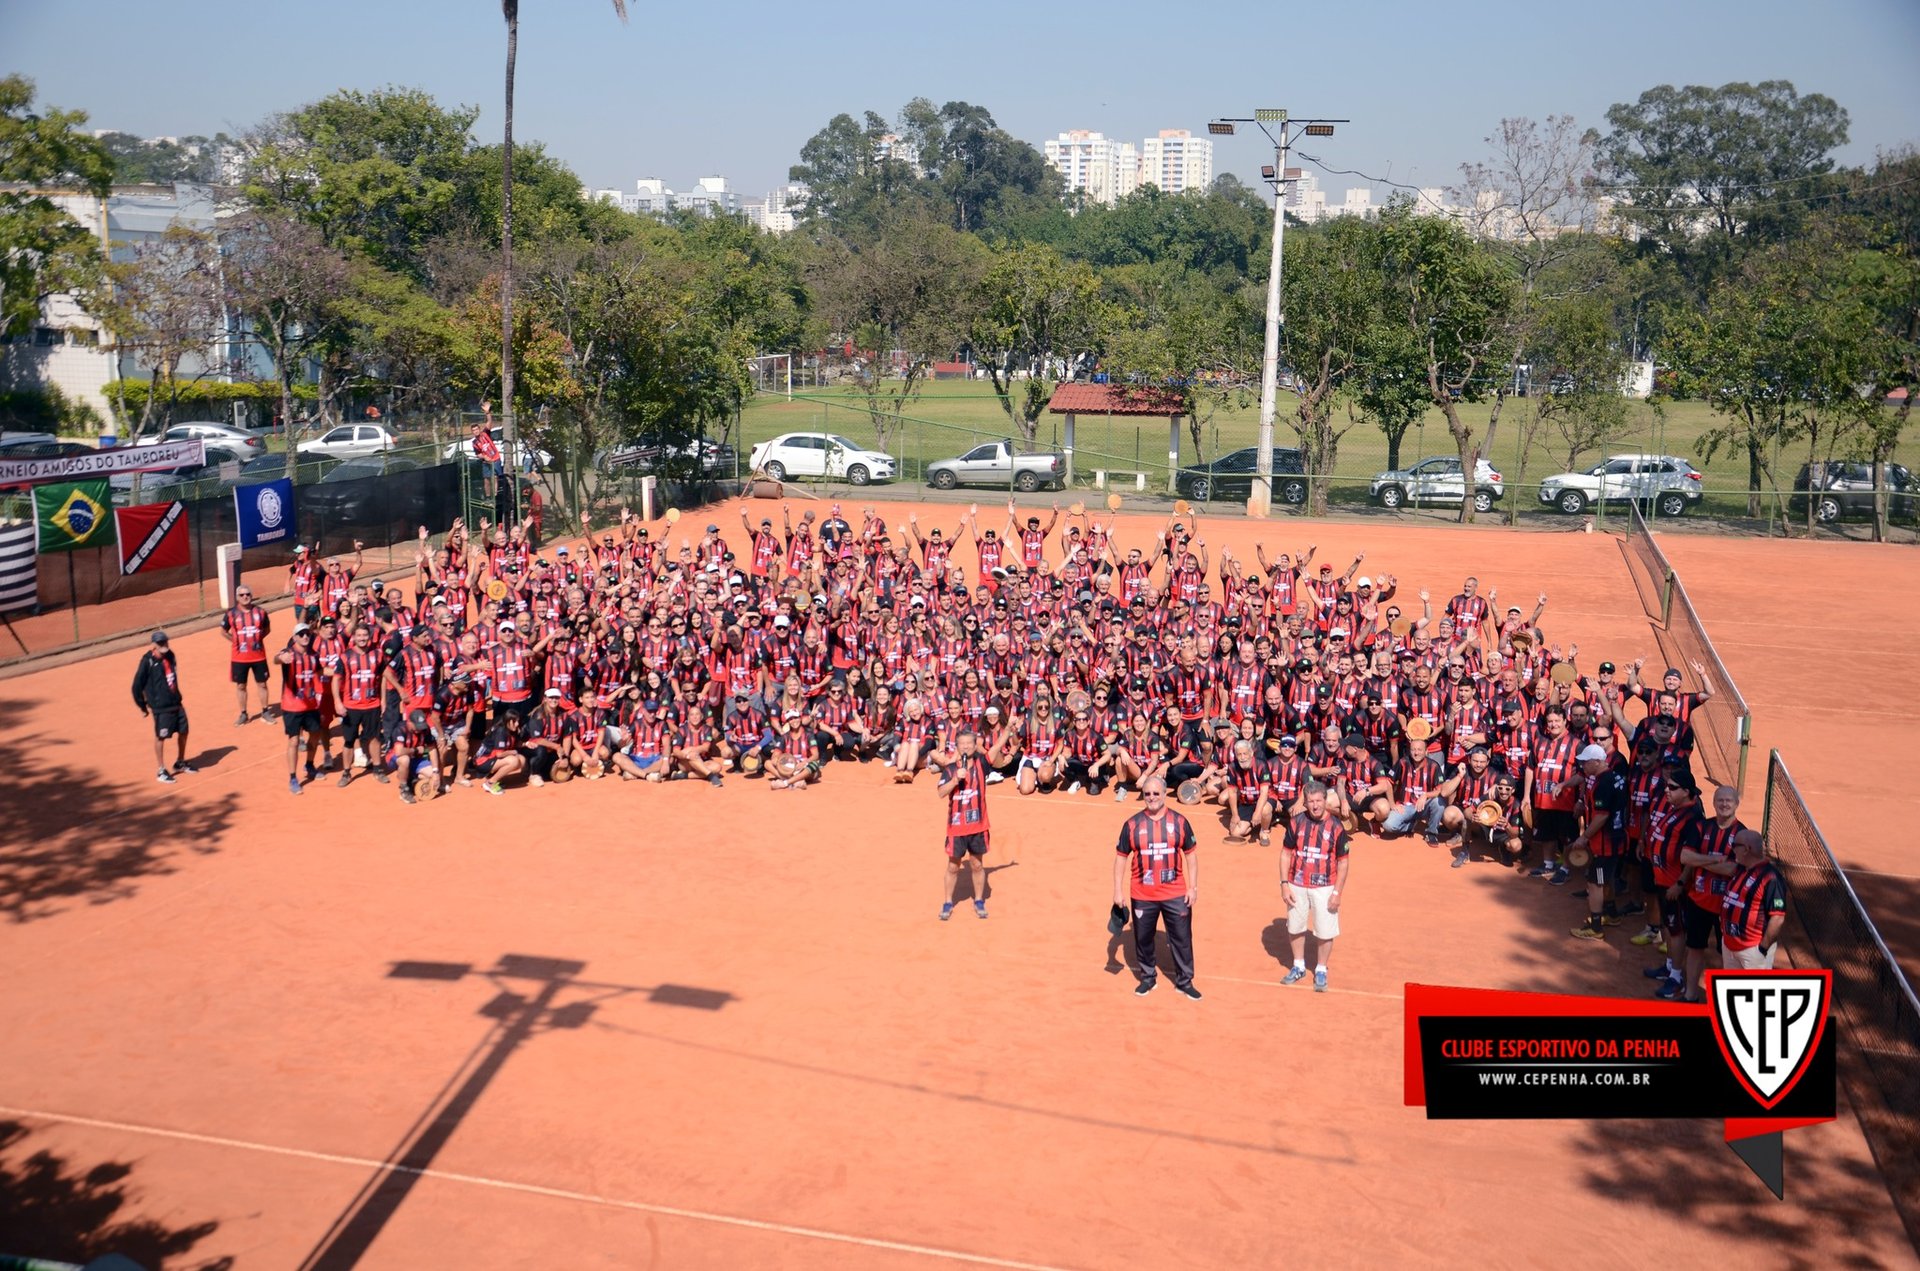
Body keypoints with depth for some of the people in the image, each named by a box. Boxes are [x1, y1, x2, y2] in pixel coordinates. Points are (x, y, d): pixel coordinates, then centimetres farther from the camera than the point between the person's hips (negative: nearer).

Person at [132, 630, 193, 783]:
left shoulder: (170, 656, 2)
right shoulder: (148, 661, -16)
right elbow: (137, 685, -11)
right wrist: (143, 705, -4)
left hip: (176, 702, 7)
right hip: (160, 707, -7)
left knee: (183, 731, 15)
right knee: (160, 737, 1)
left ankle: (180, 763, 34)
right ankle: (161, 771, 12)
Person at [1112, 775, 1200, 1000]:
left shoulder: (1179, 822, -2)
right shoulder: (1132, 824, -3)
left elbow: (1190, 855, 5)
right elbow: (1121, 857, 3)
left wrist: (1193, 887, 0)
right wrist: (1118, 891, -1)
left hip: (1176, 894, 0)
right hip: (1142, 896, 0)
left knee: (1181, 938, 5)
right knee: (1143, 938, 11)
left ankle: (1184, 982, 20)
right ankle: (1148, 978, 30)